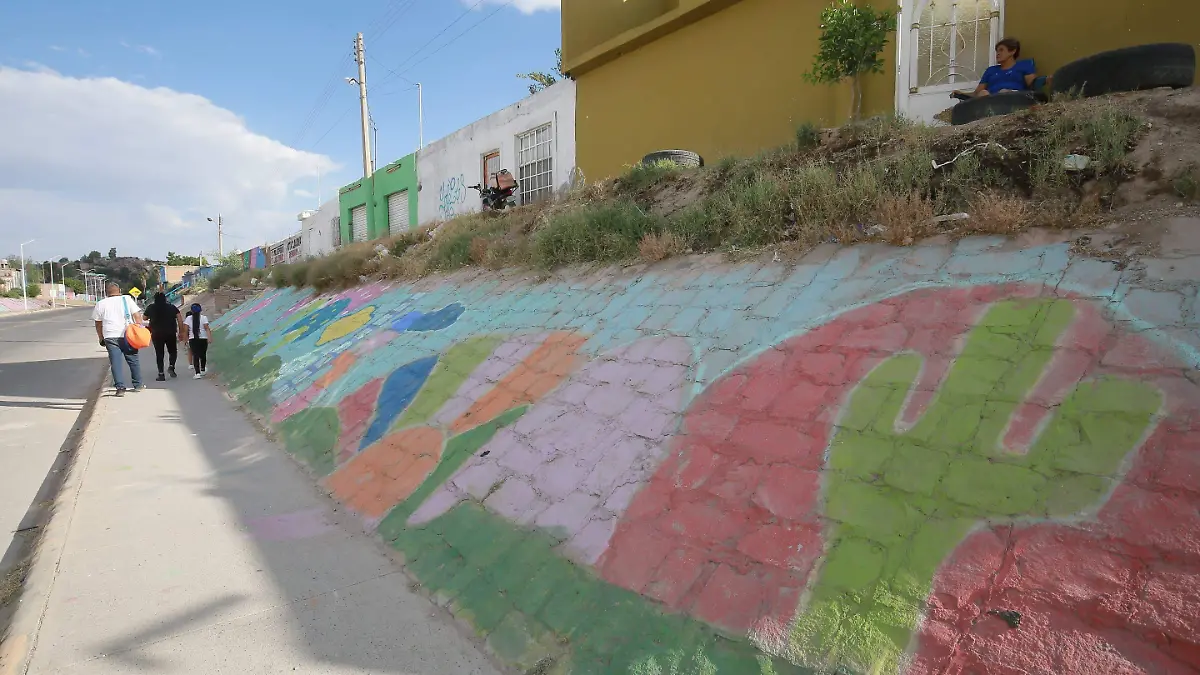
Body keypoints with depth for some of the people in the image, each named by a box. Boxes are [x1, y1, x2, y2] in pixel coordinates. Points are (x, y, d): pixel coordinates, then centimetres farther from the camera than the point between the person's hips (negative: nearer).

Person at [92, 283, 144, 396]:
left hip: (110, 336, 0)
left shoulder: (100, 304, 9)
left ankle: (120, 388, -4)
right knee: (133, 360, 11)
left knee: (116, 362, 1)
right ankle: (138, 385, 18)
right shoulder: (127, 299, 5)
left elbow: (98, 324, 13)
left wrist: (101, 339, 21)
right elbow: (137, 315, -3)